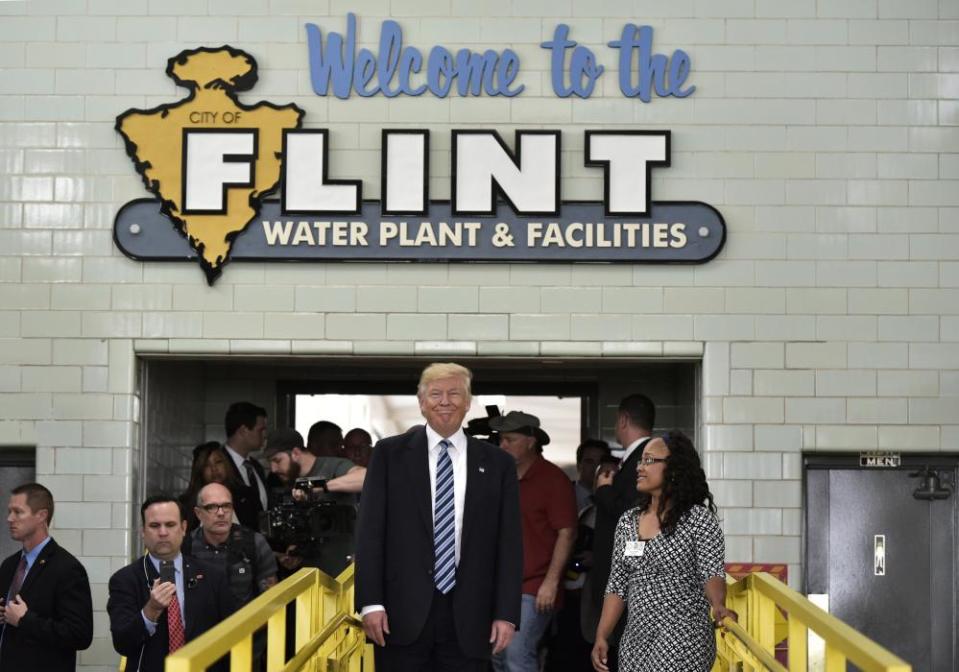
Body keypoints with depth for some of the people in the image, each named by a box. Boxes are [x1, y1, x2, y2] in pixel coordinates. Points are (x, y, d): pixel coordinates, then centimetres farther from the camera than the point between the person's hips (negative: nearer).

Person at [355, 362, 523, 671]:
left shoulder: (497, 464, 8)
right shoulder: (390, 454, 5)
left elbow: (509, 544, 6)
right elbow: (370, 531, 1)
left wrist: (507, 613, -1)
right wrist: (371, 602, -6)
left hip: (468, 618, 1)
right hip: (403, 613, -1)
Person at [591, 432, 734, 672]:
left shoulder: (699, 520, -6)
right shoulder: (628, 522, 11)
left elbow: (712, 573, -15)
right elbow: (618, 585, 13)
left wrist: (718, 605, -35)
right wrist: (601, 636, 8)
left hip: (682, 643, -6)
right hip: (635, 641, 6)